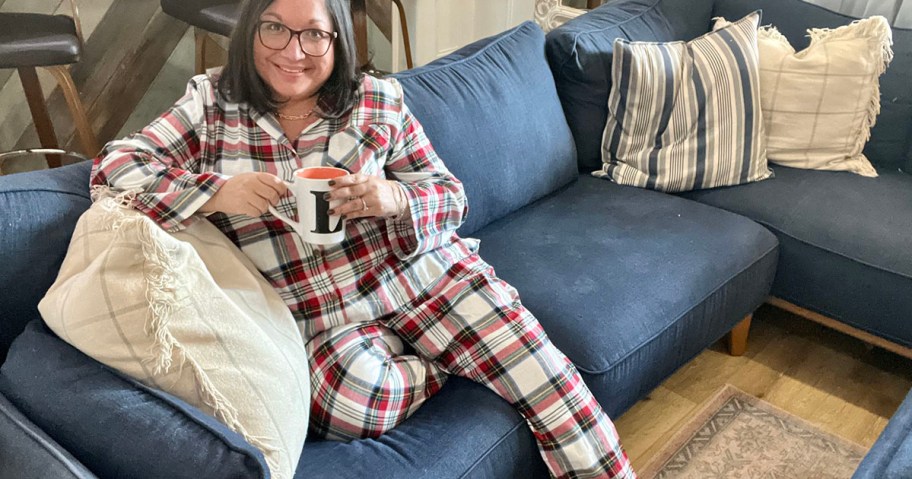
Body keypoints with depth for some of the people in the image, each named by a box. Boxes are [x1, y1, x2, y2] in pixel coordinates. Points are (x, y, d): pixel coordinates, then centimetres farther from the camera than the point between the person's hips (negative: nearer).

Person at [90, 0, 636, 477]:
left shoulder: (380, 101, 2)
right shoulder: (212, 105, 3)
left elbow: (451, 197, 4)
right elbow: (114, 166, -3)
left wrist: (394, 198, -20)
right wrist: (218, 192, -20)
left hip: (421, 275, 1)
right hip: (323, 317, 0)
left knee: (547, 376, -12)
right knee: (346, 401, -32)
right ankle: (445, 366, -3)